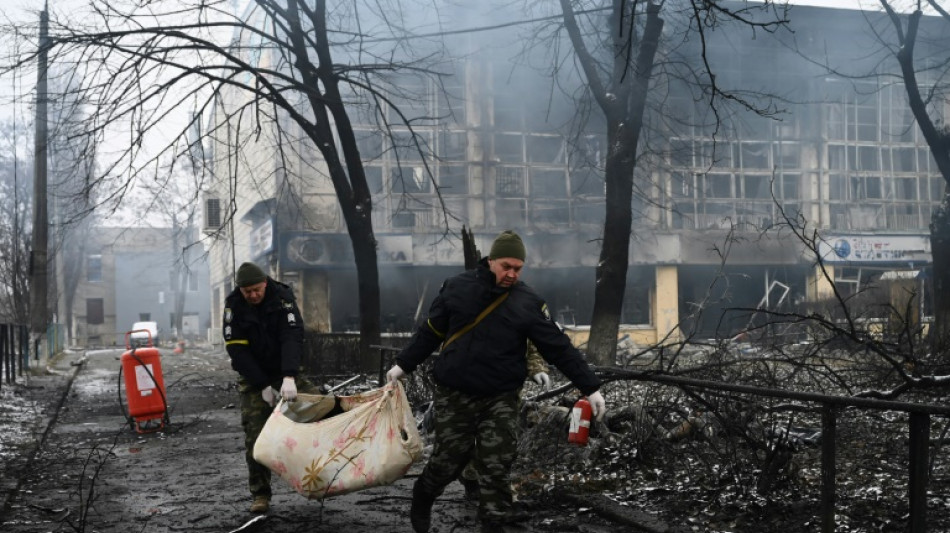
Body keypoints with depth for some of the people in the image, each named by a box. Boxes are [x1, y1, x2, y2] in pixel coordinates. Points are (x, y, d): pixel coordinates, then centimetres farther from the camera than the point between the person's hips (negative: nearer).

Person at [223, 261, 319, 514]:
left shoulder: (282, 298, -16)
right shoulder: (233, 305, -12)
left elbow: (293, 338, -27)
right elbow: (237, 350, -14)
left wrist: (289, 378, -41)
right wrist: (263, 386, -19)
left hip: (286, 372, 0)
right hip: (253, 376, 0)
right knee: (255, 434, -7)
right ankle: (260, 494, 2)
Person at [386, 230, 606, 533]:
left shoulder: (528, 303, -4)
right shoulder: (457, 288, -2)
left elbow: (559, 348, -4)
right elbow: (430, 333, 9)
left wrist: (590, 388, -7)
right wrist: (403, 365, 13)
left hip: (501, 399, 0)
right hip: (454, 395, 0)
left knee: (497, 465, -3)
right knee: (448, 459, 6)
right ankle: (422, 499, 35)